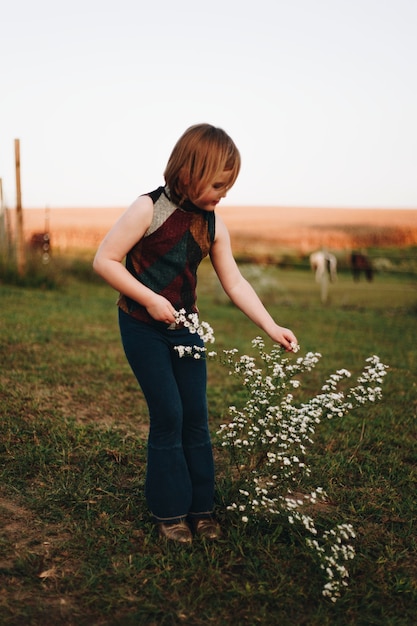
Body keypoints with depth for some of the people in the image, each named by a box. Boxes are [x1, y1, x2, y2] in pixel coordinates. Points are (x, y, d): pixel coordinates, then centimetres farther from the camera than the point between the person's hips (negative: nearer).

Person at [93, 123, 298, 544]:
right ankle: (169, 511, 15)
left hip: (185, 327, 6)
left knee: (196, 416, 6)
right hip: (143, 327, -5)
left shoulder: (212, 224, 0)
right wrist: (150, 299, -22)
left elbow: (234, 283, 2)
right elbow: (104, 260, -15)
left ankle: (200, 507, 22)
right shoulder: (148, 209, -16)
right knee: (168, 415, -3)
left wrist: (271, 328, -6)